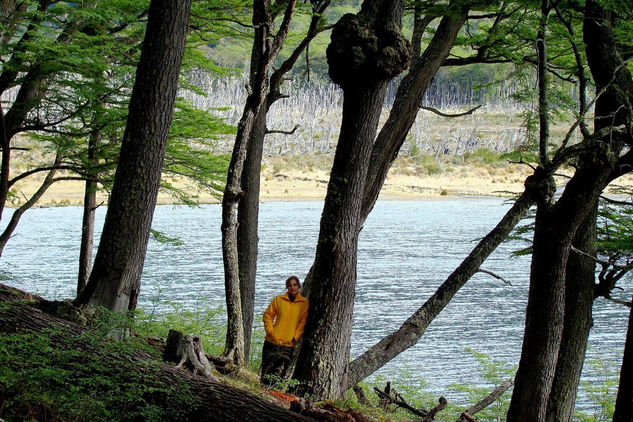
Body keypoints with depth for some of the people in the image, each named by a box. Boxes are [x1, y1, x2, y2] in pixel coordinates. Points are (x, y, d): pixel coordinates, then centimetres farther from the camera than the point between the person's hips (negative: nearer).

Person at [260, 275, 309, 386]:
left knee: (279, 373, -7)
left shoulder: (305, 303, 6)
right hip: (272, 341, 1)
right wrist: (270, 331, -3)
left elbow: (303, 322, 2)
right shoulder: (278, 300, 7)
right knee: (267, 371, 0)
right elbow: (268, 315, 10)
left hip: (288, 344, -1)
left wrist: (295, 337, -7)